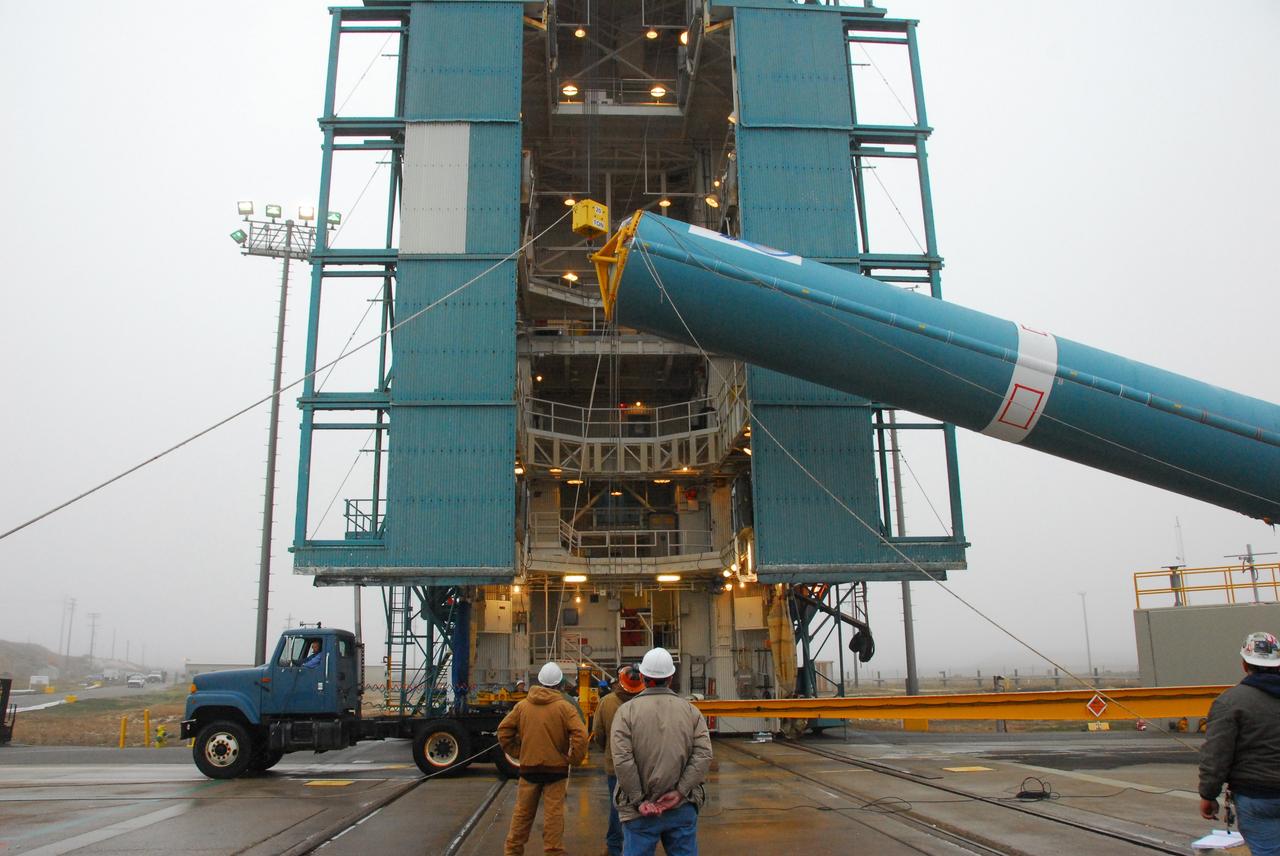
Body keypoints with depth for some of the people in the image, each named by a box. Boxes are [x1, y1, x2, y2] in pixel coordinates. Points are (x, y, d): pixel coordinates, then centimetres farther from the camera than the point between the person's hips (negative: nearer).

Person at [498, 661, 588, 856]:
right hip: (556, 768, -3)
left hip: (528, 767, 3)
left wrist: (516, 753, 7)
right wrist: (574, 759, -6)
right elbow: (580, 735, -18)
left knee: (522, 812, 14)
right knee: (553, 814, 4)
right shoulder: (564, 707, -9)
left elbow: (503, 731, 2)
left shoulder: (522, 705, 0)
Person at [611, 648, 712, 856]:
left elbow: (622, 760, -13)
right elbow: (704, 755, -6)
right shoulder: (691, 711, 4)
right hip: (683, 808, 2)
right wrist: (680, 792, -9)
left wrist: (639, 800, -9)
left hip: (641, 810, -2)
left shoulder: (626, 711, -4)